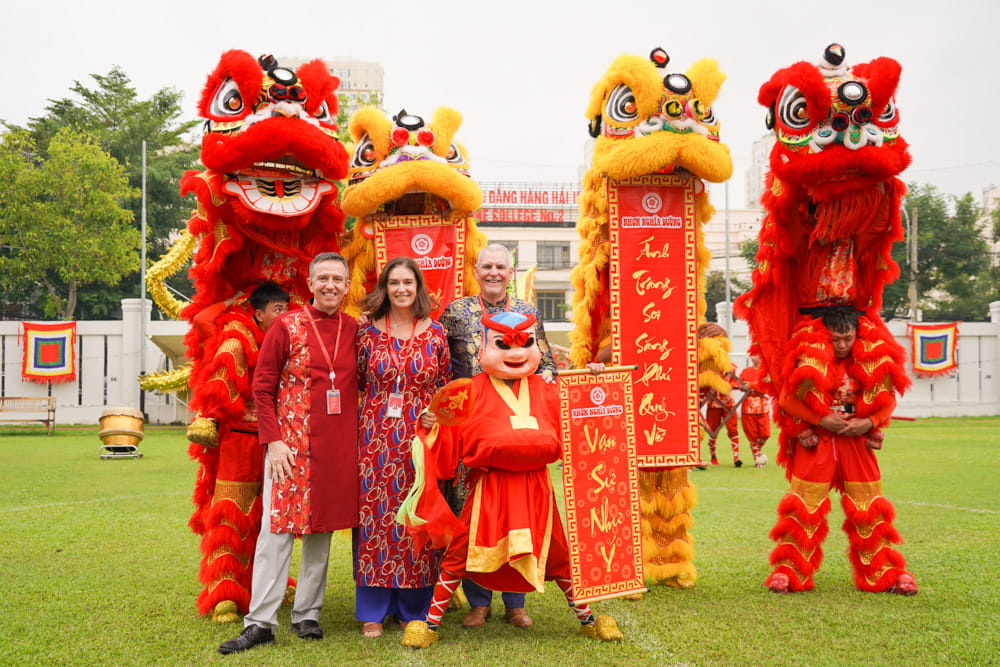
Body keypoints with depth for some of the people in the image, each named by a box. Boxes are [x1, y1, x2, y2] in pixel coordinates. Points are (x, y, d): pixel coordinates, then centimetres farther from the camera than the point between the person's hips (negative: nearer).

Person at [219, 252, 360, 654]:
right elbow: (262, 387, -3)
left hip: (339, 447, 3)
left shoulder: (356, 330, 6)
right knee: (276, 529, -4)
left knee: (323, 528, 9)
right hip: (291, 444, -3)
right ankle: (260, 622, 1)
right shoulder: (287, 327, -2)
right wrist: (273, 441, -9)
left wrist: (357, 437, 1)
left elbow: (363, 386, 14)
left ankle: (307, 614, 20)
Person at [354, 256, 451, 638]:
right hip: (376, 436, 0)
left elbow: (447, 385, 12)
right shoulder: (368, 333, 3)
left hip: (420, 435, 1)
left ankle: (413, 608, 18)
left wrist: (437, 412, -1)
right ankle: (373, 611, 12)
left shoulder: (435, 334, 5)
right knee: (375, 515, 0)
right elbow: (356, 383, 9)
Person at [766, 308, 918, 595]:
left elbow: (888, 399, 8)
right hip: (815, 443, -2)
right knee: (804, 509, -2)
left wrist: (868, 423, -10)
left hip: (856, 443, 3)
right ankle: (787, 572, 8)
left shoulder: (869, 359, 2)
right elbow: (787, 398, -9)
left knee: (869, 510, 6)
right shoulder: (810, 358, -6)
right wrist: (822, 419, -16)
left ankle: (885, 573, 17)